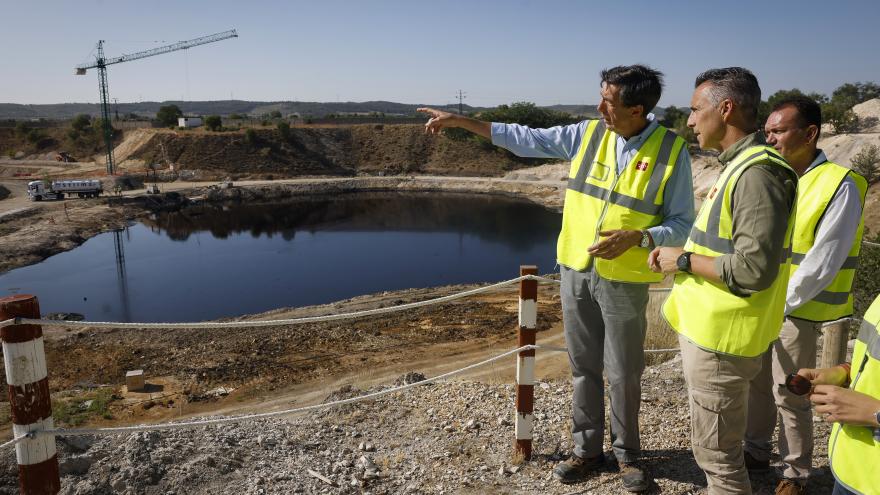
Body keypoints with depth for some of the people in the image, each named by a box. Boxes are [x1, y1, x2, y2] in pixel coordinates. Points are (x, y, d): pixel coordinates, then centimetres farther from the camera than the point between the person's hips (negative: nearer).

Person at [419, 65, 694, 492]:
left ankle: (626, 453, 30)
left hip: (624, 280, -3)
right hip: (575, 270, 4)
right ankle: (587, 449, 29)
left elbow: (682, 225, -6)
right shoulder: (588, 133, 0)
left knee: (623, 373, 8)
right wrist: (460, 121, 5)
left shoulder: (671, 150, -9)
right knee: (583, 366, 13)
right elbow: (526, 140, 6)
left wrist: (636, 237, -24)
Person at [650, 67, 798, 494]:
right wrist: (679, 255, 6)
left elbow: (753, 270, -27)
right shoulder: (739, 165, 12)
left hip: (719, 338, -10)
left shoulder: (757, 173, -20)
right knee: (718, 445, 24)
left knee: (716, 452, 4)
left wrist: (683, 260, -15)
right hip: (709, 328, 10)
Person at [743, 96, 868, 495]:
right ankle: (755, 451, 36)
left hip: (796, 309, -6)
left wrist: (780, 303, -14)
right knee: (756, 383, 17)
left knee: (789, 396, 6)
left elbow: (822, 263, -18)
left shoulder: (840, 186, -15)